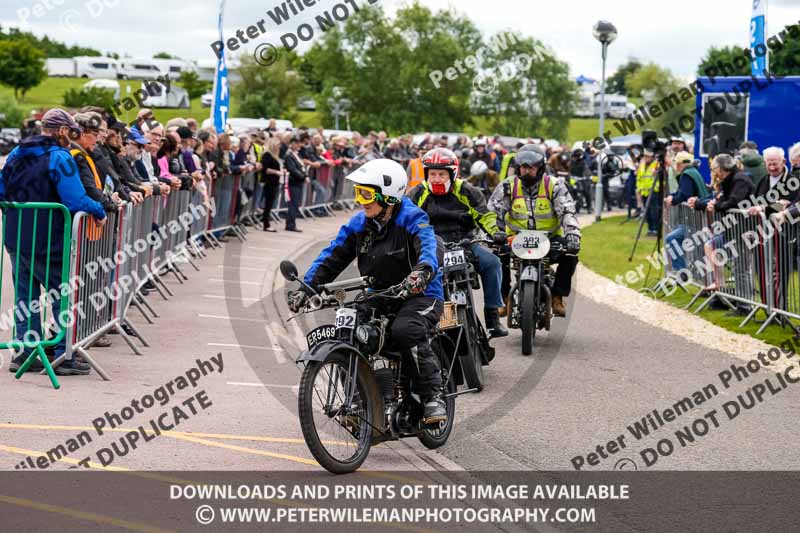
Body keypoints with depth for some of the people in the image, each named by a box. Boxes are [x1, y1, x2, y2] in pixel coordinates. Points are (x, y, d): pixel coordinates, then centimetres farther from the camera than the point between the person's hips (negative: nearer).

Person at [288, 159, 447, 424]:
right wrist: (306, 287, -10)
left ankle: (433, 395, -21)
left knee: (405, 331, -35)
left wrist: (422, 273, -55)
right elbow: (332, 257, 4)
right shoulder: (359, 224, 5)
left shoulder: (412, 219, -14)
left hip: (419, 296, -6)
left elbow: (430, 249, -32)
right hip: (378, 299, 6)